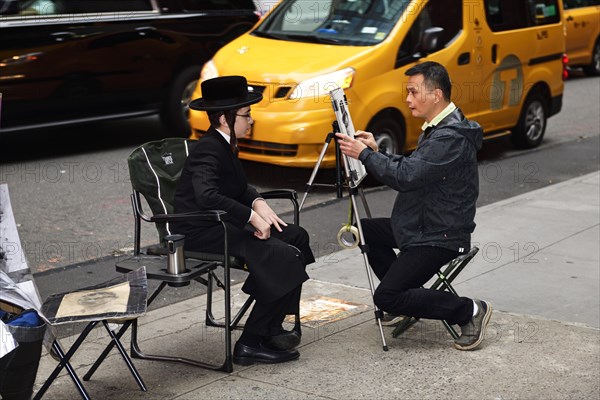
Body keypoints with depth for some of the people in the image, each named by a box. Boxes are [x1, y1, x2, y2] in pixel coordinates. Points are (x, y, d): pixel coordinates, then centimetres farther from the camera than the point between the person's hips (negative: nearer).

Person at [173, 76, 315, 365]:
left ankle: (272, 328, 6)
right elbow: (207, 196, -35)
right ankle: (251, 344, -13)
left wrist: (258, 203, 1)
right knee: (284, 256, -21)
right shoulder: (209, 151, -19)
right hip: (200, 232, -10)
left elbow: (239, 187, 22)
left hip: (221, 223, 10)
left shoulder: (224, 146, 11)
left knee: (296, 236, 4)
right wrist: (252, 216, -29)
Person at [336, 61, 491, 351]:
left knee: (386, 298, -15)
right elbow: (412, 169, 17)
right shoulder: (437, 128, 11)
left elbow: (405, 177, -29)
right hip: (420, 227, 11)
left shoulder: (451, 137, -24)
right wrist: (376, 151, 4)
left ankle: (469, 311, -5)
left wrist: (364, 154, -18)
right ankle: (407, 299, 19)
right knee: (365, 229, 19)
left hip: (439, 238, -11)